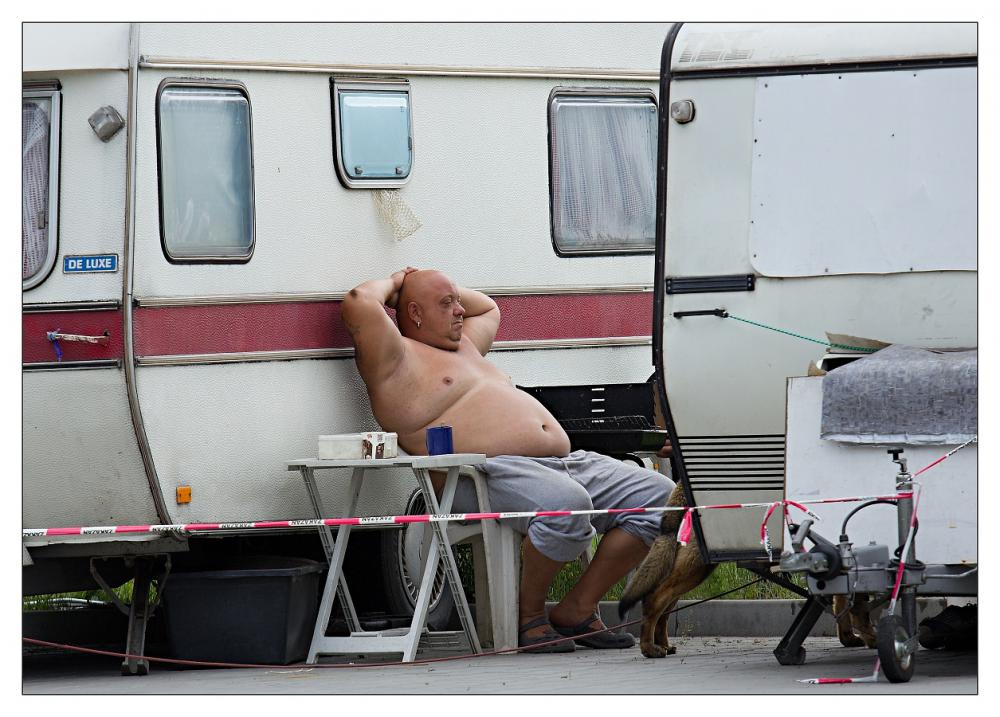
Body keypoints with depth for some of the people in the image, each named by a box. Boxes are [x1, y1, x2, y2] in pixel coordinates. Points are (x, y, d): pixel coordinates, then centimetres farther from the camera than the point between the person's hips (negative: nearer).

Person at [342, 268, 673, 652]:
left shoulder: (463, 346, 32)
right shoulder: (400, 361, 3)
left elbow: (489, 309, 52)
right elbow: (359, 304, -12)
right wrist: (393, 284, 9)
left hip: (565, 462, 10)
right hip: (492, 472, -10)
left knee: (659, 497, -5)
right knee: (566, 505, -40)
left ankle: (577, 610, -3)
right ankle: (529, 613, -15)